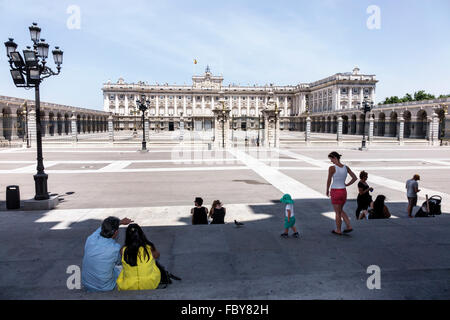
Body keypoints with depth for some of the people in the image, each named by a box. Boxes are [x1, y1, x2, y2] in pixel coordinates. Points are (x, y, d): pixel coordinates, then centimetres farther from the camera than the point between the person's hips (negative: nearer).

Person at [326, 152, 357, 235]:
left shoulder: (332, 168, -16)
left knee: (338, 212, 8)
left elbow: (329, 181, -10)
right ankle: (349, 226, 20)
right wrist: (347, 184, 10)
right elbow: (355, 178, 2)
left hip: (335, 191, -6)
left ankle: (338, 230, 21)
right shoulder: (346, 167, 1)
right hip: (343, 191, 6)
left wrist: (327, 190, 5)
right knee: (341, 210, 25)